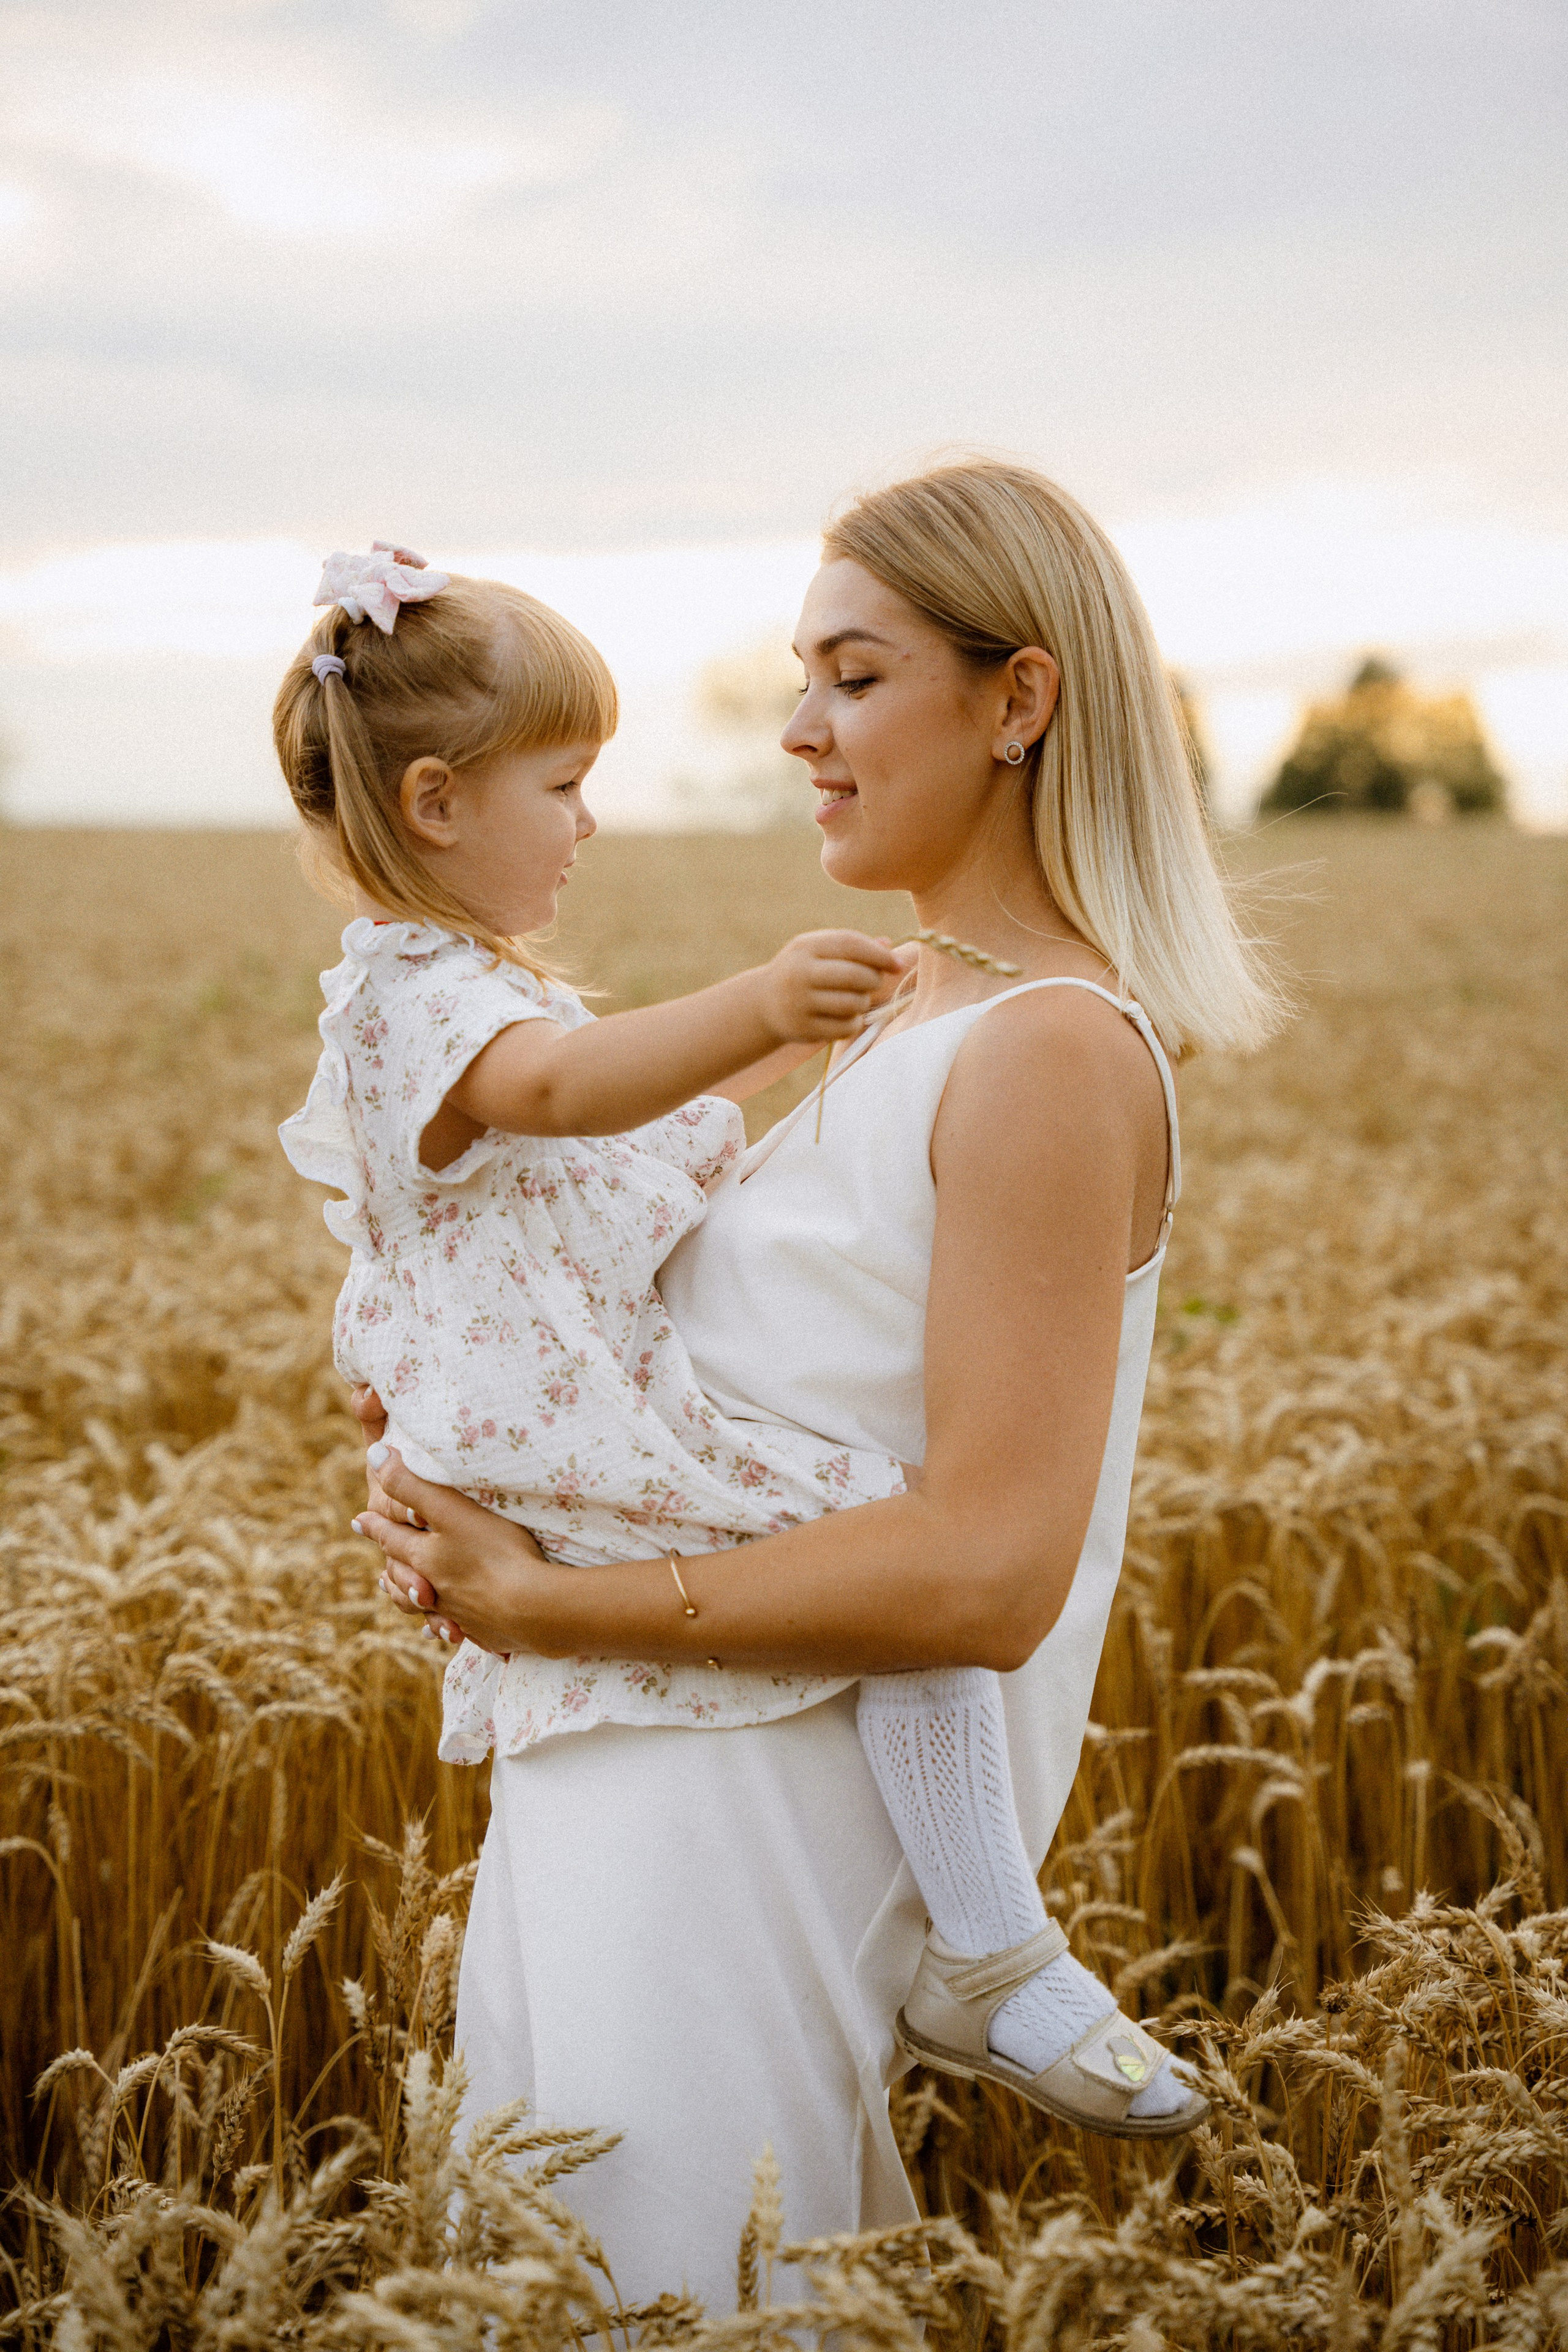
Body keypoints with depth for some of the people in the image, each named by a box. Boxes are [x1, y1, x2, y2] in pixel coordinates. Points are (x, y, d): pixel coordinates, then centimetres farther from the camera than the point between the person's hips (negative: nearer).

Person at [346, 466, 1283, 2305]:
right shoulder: (926, 1016, 12)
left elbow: (989, 1571, -22)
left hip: (784, 1790, -9)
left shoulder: (1054, 1052, -17)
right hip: (657, 1770, 9)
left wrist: (548, 1605, -19)